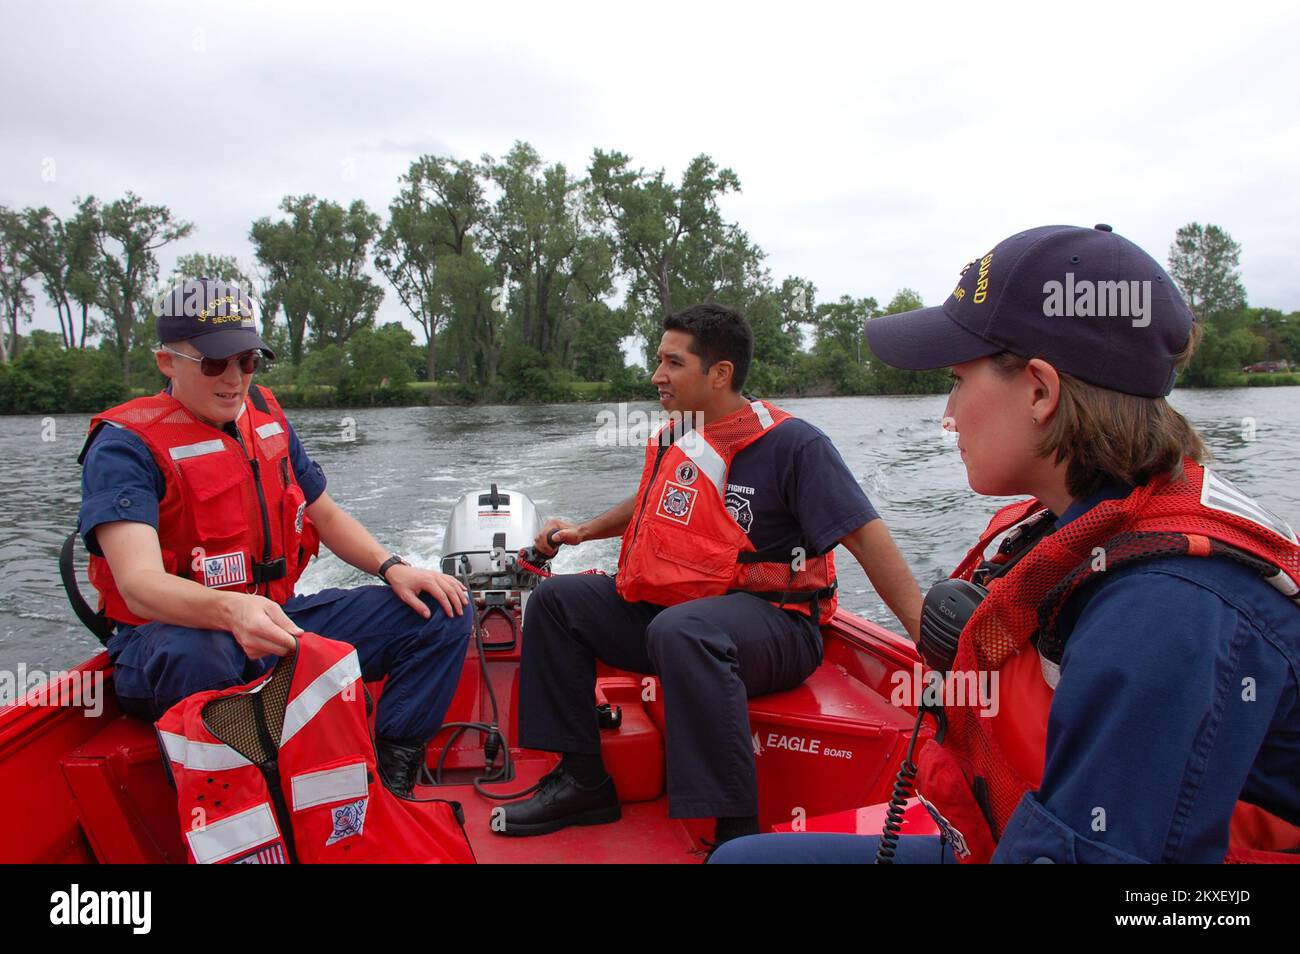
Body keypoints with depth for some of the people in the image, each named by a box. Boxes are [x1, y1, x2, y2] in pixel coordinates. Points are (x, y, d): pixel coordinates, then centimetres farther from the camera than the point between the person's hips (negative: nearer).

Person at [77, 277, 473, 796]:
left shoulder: (266, 417, 8)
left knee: (443, 611, -6)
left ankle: (388, 781, -13)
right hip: (178, 632, -6)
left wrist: (392, 568, -2)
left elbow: (324, 514, 16)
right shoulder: (126, 444, -12)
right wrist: (232, 610, -49)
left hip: (280, 620, 7)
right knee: (196, 658, -43)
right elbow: (140, 583, -27)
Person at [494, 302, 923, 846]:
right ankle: (583, 781, 6)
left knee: (680, 632, -40)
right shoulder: (675, 439, 9)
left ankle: (738, 830, -31)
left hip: (771, 621, -8)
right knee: (556, 601, 4)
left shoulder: (792, 443, -13)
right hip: (671, 608, 8)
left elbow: (866, 537, -18)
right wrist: (585, 531, 26)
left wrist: (931, 636, -24)